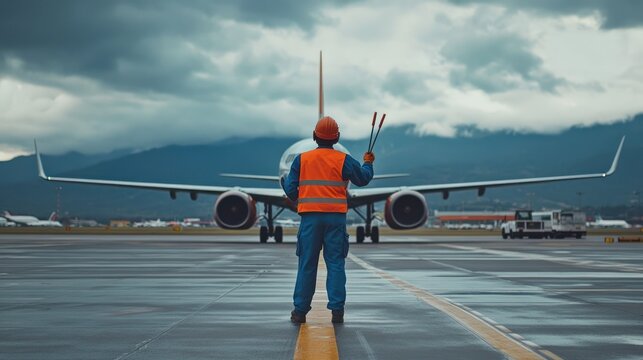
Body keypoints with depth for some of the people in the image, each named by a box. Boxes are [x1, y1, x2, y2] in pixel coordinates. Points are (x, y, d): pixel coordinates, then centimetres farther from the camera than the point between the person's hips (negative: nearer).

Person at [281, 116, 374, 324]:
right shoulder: (343, 160, 1)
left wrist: (284, 181, 27)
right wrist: (368, 164, 35)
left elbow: (292, 192, 4)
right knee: (335, 264, 3)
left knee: (307, 265, 4)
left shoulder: (301, 160, 3)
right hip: (336, 218, 0)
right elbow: (363, 179, 15)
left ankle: (300, 311, 6)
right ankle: (337, 310, 0)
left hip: (310, 217, 1)